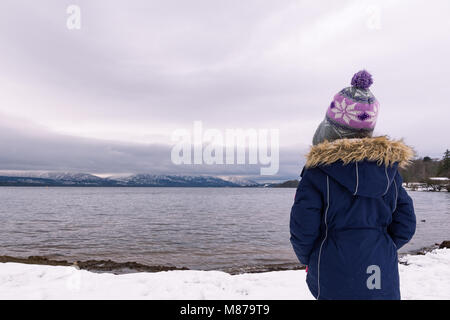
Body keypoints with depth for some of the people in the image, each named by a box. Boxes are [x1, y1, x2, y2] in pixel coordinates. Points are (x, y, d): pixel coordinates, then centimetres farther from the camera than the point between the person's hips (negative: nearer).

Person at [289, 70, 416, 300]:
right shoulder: (389, 166, -2)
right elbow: (405, 226, 3)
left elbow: (302, 231, -14)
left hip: (334, 277, -3)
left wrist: (307, 260, 6)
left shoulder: (318, 171, -15)